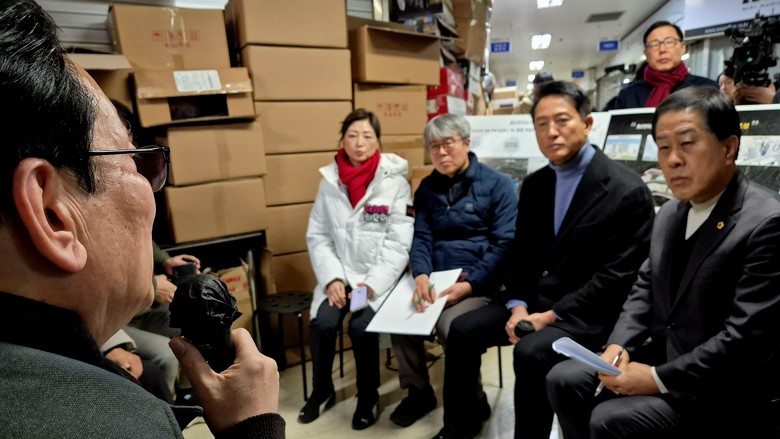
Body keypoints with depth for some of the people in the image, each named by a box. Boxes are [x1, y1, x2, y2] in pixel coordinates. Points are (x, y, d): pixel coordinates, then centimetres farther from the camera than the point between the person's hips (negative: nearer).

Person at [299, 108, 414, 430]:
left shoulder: (395, 182, -7)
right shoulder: (330, 181, 2)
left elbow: (399, 243, -10)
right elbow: (317, 236, 3)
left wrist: (372, 284, -18)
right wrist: (332, 278, -10)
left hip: (381, 276, -2)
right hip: (341, 274, 3)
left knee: (361, 327, -24)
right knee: (322, 323, -18)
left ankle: (368, 397, 6)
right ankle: (322, 391, 13)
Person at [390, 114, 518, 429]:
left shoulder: (496, 184, -4)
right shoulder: (427, 187, 11)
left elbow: (504, 244, -10)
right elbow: (421, 237, 4)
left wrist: (469, 283, -21)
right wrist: (421, 275, -17)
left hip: (480, 281, -4)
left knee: (451, 325, -30)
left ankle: (472, 403, -1)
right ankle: (418, 392, 4)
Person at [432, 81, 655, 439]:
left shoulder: (628, 191, -13)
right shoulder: (534, 184, 6)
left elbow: (617, 276, -16)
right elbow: (521, 254, 8)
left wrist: (552, 316, -20)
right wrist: (518, 306, -8)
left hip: (589, 312, -6)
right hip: (536, 297, 7)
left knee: (530, 352, -30)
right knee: (463, 329, -2)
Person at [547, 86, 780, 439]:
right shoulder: (669, 215, 7)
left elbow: (747, 337, -23)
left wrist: (660, 379, -21)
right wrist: (618, 345, -6)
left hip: (727, 387, -7)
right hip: (664, 354, 7)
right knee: (563, 380, -1)